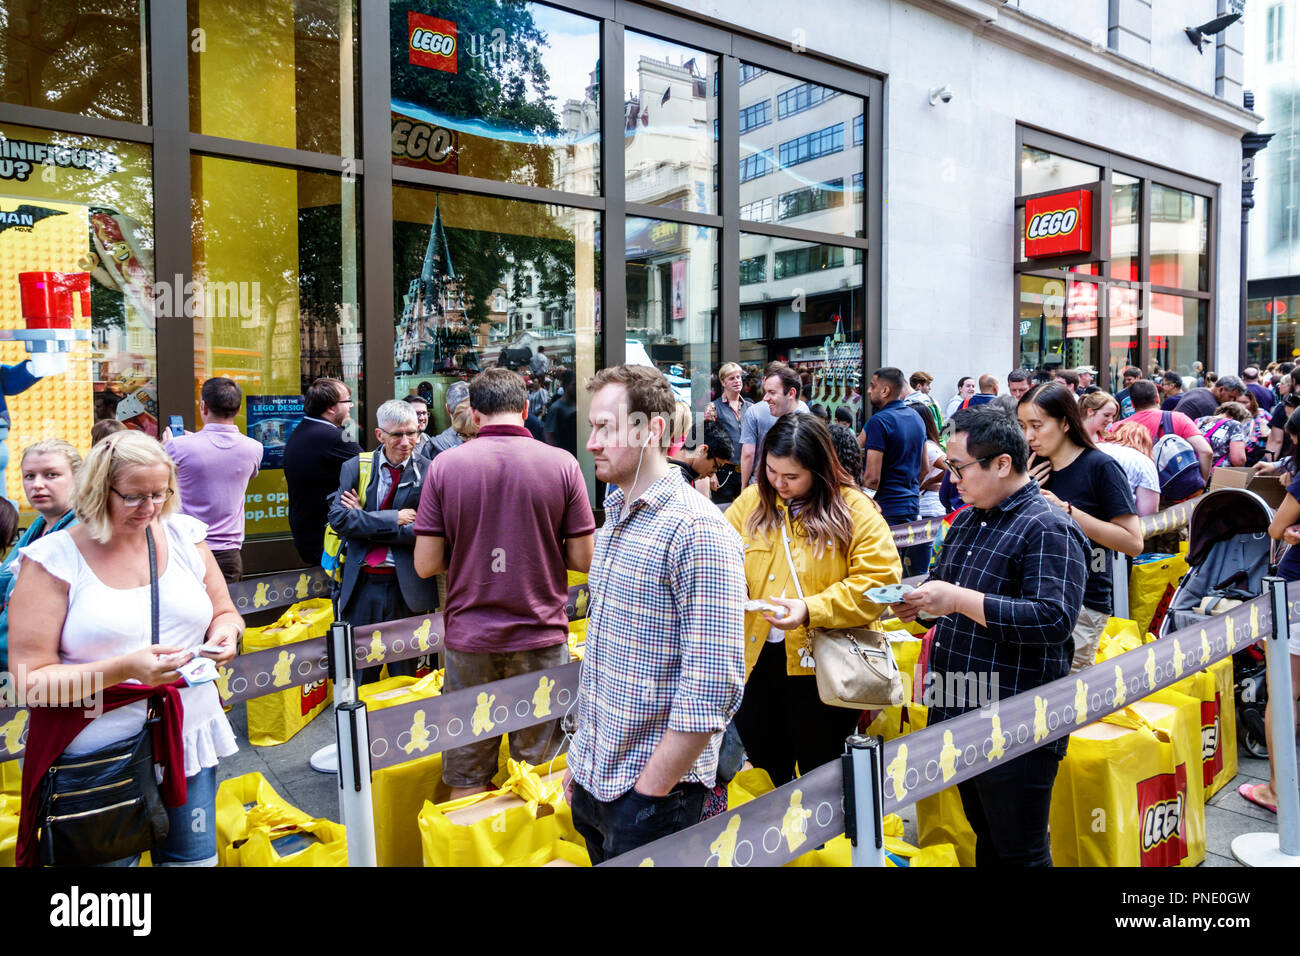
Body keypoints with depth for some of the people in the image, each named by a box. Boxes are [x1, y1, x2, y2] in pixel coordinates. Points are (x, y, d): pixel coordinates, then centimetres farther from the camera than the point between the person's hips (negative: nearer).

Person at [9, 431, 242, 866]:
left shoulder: (184, 535, 3)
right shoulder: (54, 559, -8)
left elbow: (224, 612, 15)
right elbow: (30, 678, -10)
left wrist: (225, 634, -9)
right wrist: (124, 669, -24)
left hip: (189, 737, 3)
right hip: (98, 761, -3)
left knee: (194, 859, 13)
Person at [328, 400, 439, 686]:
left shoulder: (428, 473, -1)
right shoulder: (355, 467, 5)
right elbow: (338, 517, -6)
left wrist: (364, 520, -10)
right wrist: (393, 518, -14)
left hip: (406, 586, -1)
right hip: (361, 584, 2)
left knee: (404, 675, 10)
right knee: (358, 676, 10)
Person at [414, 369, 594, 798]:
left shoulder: (444, 465, -5)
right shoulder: (562, 463, -6)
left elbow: (426, 564, -6)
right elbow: (583, 559, -5)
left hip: (468, 638, 1)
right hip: (541, 635, 0)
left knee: (467, 775, 14)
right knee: (542, 774, 14)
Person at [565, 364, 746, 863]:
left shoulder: (696, 532, -20)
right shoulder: (613, 519, 7)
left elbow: (714, 688, -23)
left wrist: (649, 792, -18)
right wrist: (582, 758, 13)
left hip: (652, 791, -7)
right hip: (592, 782, 8)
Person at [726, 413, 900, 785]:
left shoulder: (855, 511, -8)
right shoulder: (751, 502, 4)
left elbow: (878, 580, -14)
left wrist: (811, 610, -23)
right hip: (755, 659, 4)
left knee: (818, 773, 14)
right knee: (765, 767, 18)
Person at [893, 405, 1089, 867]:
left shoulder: (1049, 529, -15)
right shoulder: (967, 520, 12)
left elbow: (1054, 618, -27)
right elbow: (943, 583, 26)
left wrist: (959, 599, -27)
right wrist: (919, 602, 3)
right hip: (961, 716, 8)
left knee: (1019, 852, 8)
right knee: (986, 840, 23)